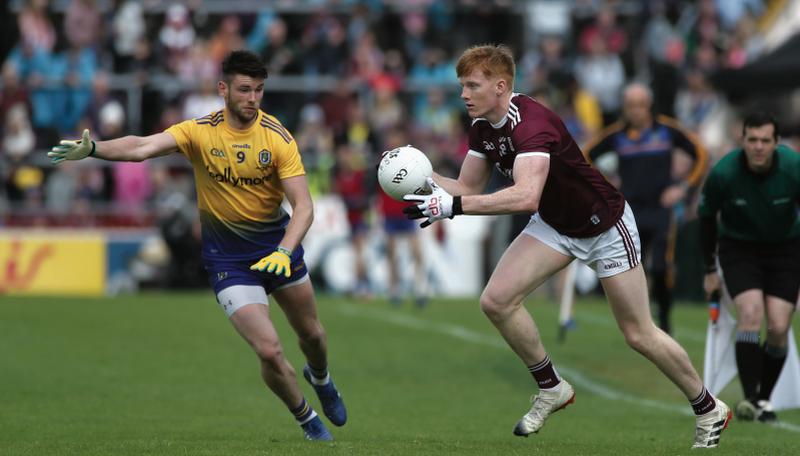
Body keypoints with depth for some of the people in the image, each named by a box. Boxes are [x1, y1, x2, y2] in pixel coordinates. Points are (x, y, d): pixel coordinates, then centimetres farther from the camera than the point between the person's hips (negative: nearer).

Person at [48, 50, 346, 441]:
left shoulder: (277, 137, -14)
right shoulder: (200, 132, -16)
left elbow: (303, 206, -19)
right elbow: (142, 147, -31)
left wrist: (284, 252, -35)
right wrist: (93, 149, -49)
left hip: (277, 243, 2)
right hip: (226, 257, -2)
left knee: (311, 334, 20)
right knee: (269, 351, -13)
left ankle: (320, 379, 57)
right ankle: (306, 419, 15)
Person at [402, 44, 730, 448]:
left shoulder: (531, 123, -34)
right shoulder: (483, 126, -7)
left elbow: (526, 196, -49)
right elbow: (468, 187, 1)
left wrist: (453, 206, -50)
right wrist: (425, 179, -18)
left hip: (605, 226, -7)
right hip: (554, 225, 7)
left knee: (639, 335, 0)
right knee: (496, 300, -13)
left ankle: (709, 408, 22)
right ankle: (552, 388, 7)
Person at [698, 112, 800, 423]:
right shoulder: (723, 173, -22)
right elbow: (707, 217, -4)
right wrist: (710, 270, 2)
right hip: (738, 247, -1)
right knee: (751, 313, -23)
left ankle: (764, 399, 9)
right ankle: (750, 398, -24)